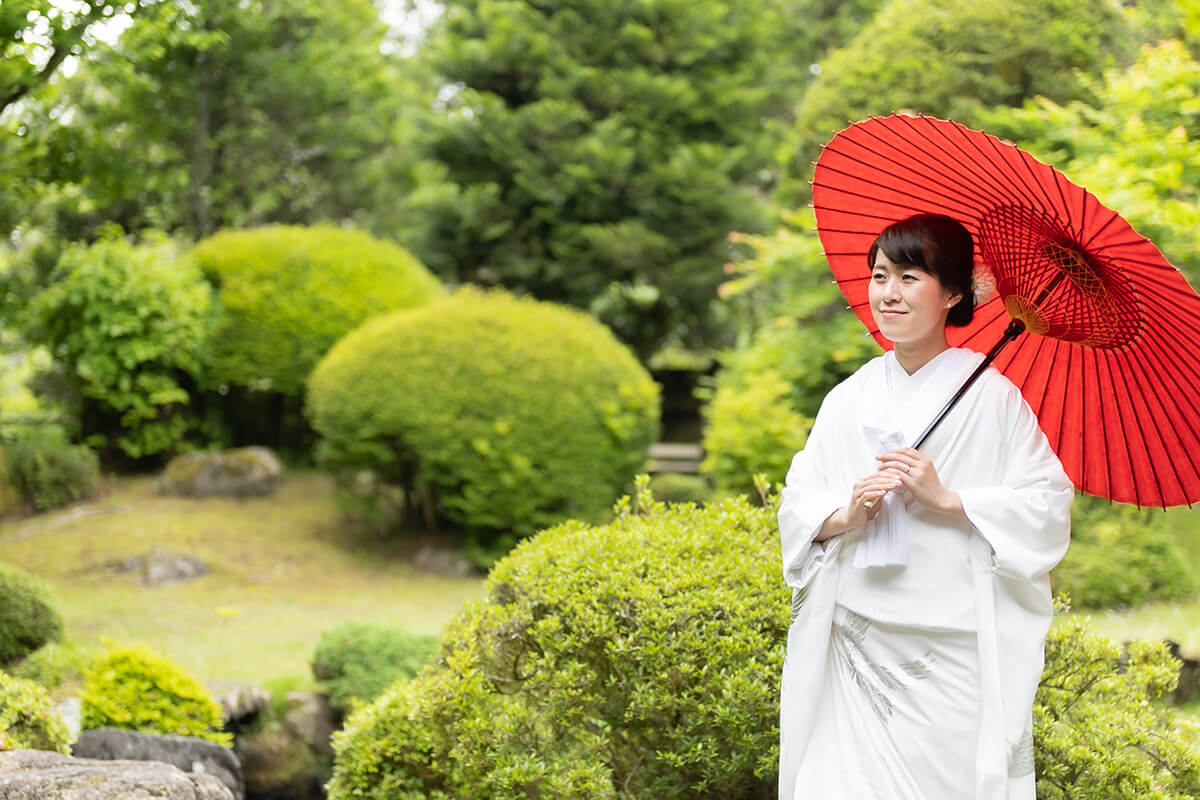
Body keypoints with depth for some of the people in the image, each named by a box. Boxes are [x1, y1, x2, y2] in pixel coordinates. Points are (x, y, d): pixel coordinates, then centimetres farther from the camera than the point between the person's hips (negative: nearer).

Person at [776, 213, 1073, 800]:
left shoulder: (990, 395, -2)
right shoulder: (849, 399, 10)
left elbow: (1050, 504, -6)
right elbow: (797, 503, 10)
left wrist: (946, 498, -15)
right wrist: (846, 516, -10)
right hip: (858, 649, 3)